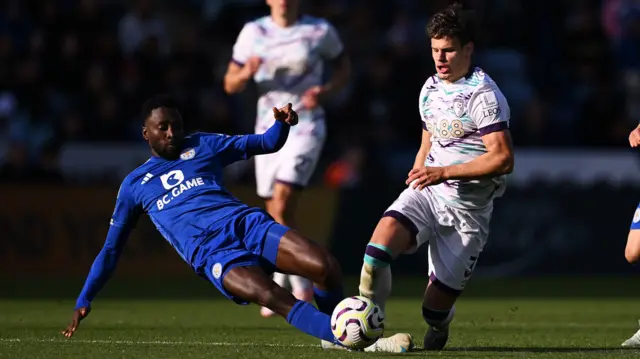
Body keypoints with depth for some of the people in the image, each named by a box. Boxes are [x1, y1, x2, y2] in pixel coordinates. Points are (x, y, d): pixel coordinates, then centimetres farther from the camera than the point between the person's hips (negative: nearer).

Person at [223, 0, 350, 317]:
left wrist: (326, 92, -10)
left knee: (282, 205, -20)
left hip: (306, 128, -4)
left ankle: (300, 285, -11)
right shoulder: (253, 32, 3)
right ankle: (281, 288, 26)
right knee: (275, 213, 8)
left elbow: (343, 70, 11)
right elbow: (230, 85, 5)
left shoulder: (320, 31, -2)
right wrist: (246, 74, -19)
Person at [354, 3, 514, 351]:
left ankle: (439, 324, 37)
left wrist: (444, 172, -23)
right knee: (381, 240, -28)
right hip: (426, 192, 5)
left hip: (467, 208, -5)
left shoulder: (485, 96, -13)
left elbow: (503, 159, -21)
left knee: (435, 308, -2)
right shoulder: (429, 89, 10)